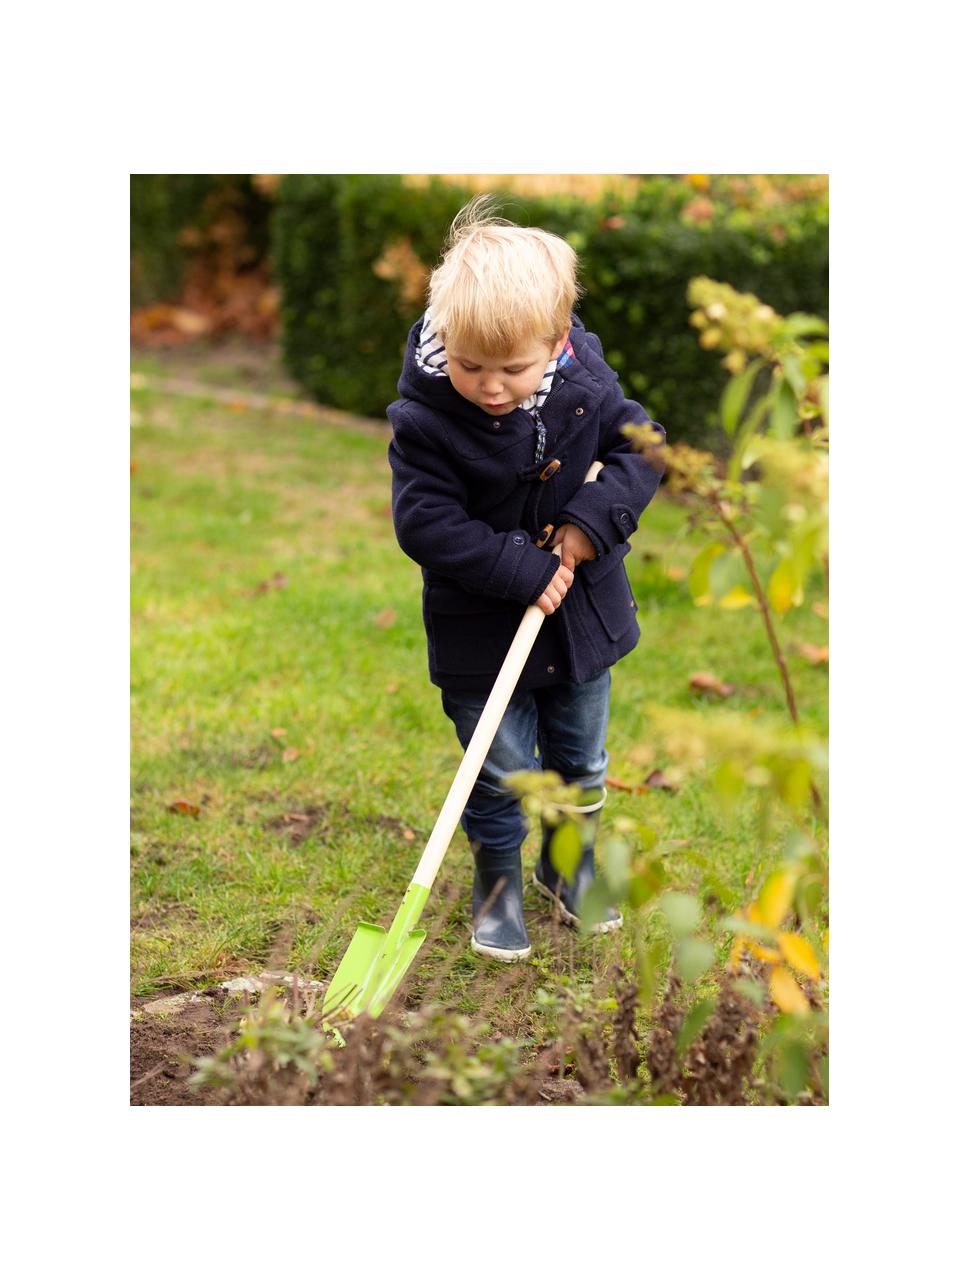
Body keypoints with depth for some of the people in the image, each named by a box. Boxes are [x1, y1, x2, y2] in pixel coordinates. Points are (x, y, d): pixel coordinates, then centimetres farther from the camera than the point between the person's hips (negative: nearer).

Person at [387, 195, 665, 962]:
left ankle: (569, 863, 44)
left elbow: (641, 447, -2)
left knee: (581, 760, 20)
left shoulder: (586, 386, -12)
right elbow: (425, 522, -24)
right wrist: (522, 571, -28)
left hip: (582, 612, 4)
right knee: (501, 771, 7)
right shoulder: (425, 419, -23)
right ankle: (497, 883, 31)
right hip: (482, 630, -4)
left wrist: (595, 519, -19)